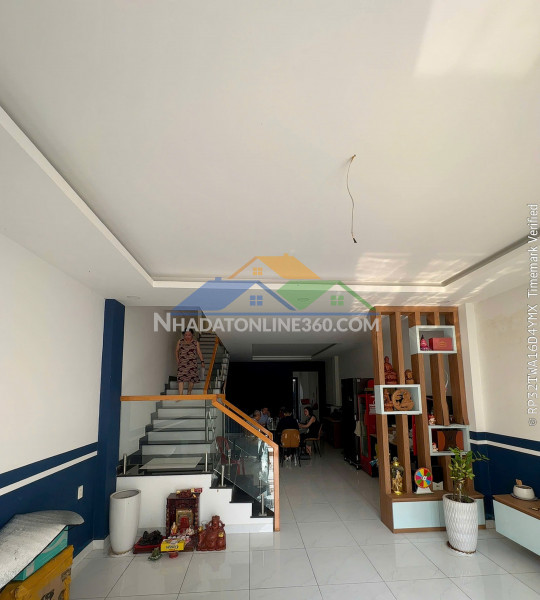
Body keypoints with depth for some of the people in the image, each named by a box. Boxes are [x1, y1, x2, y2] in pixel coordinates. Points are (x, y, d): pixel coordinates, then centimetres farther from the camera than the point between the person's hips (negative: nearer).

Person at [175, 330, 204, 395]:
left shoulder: (196, 342, 5)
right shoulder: (180, 341, 8)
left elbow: (199, 352, 5)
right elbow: (177, 351, 13)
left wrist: (202, 361, -3)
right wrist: (177, 358, -1)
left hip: (192, 363, 0)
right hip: (182, 363, 0)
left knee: (192, 379, 1)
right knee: (181, 378, -13)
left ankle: (189, 393, 19)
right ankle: (180, 394, -16)